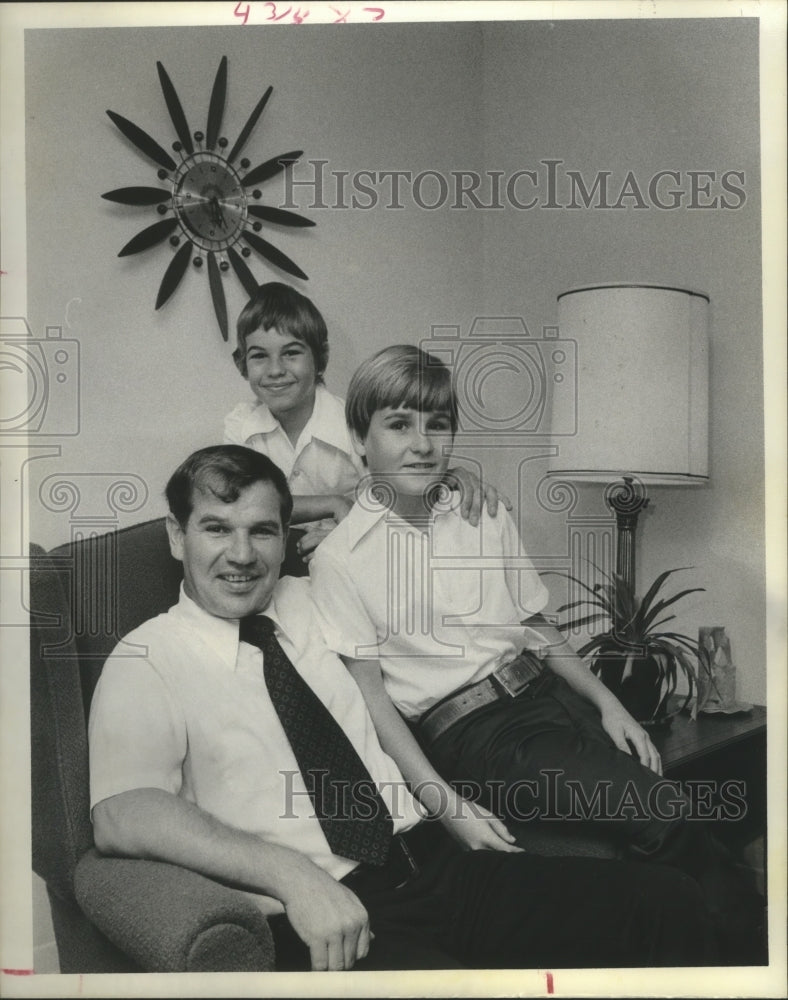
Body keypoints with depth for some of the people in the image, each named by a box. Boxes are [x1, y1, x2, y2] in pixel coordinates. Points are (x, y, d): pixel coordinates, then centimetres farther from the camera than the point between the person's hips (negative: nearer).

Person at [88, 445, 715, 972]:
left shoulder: (312, 605, 16)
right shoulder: (147, 660, 1)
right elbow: (122, 816, -17)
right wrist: (292, 874, -24)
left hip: (436, 868, 6)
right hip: (318, 924, -5)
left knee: (668, 905, -12)